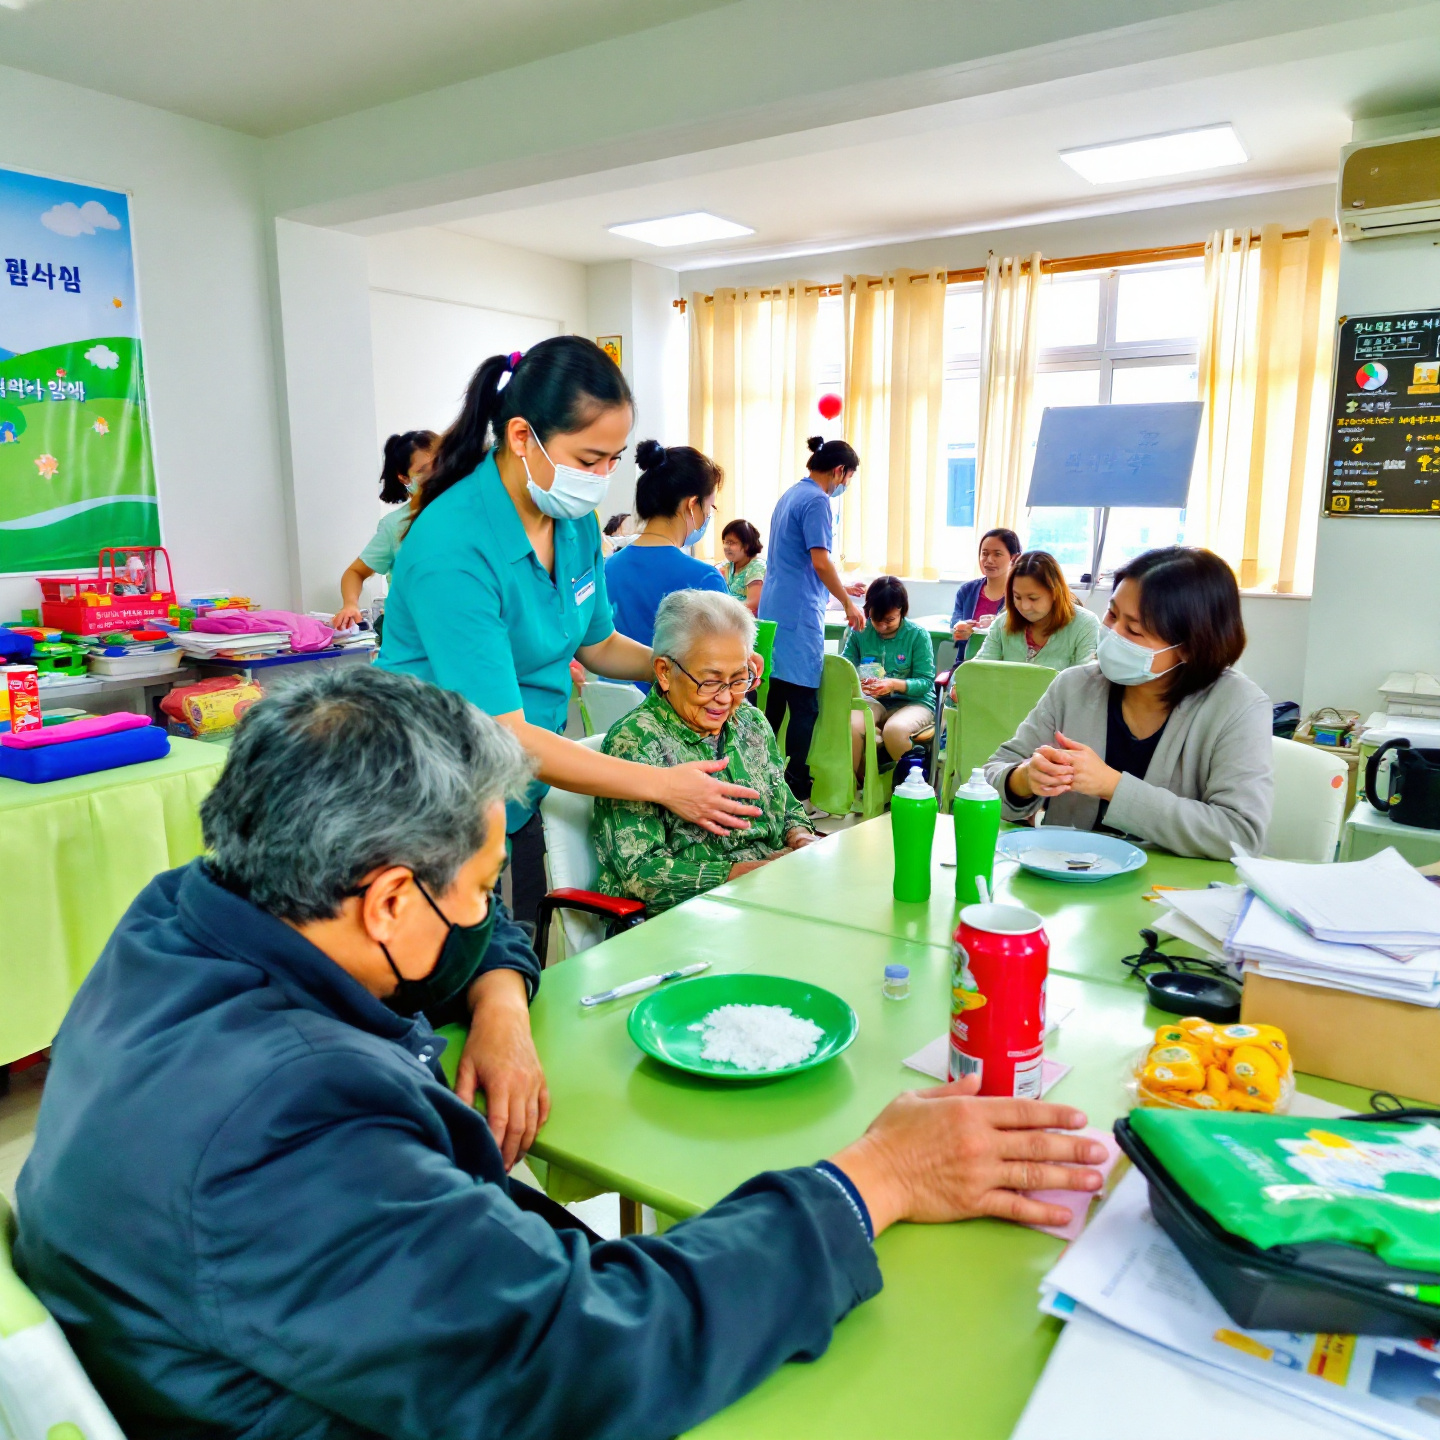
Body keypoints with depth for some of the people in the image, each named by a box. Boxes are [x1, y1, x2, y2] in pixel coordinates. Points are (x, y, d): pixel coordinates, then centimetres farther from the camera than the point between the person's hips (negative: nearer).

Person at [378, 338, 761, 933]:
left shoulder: (576, 522, -2)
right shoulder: (452, 548, -27)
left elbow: (599, 644, 14)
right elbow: (503, 736, -28)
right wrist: (662, 783, -26)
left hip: (517, 805, 7)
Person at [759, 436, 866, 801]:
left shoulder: (790, 494, 18)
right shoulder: (816, 501, -11)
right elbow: (820, 561, -18)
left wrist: (841, 588, 31)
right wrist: (848, 603, -9)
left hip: (774, 609, 10)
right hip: (800, 615, -10)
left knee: (773, 699, 14)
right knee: (804, 705, -5)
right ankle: (796, 788, -2)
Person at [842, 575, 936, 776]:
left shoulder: (918, 635, -5)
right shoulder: (860, 632, 3)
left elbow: (926, 681, -7)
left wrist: (894, 685, -26)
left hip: (913, 701, -2)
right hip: (873, 700, 2)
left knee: (895, 729, -36)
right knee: (850, 725, -32)